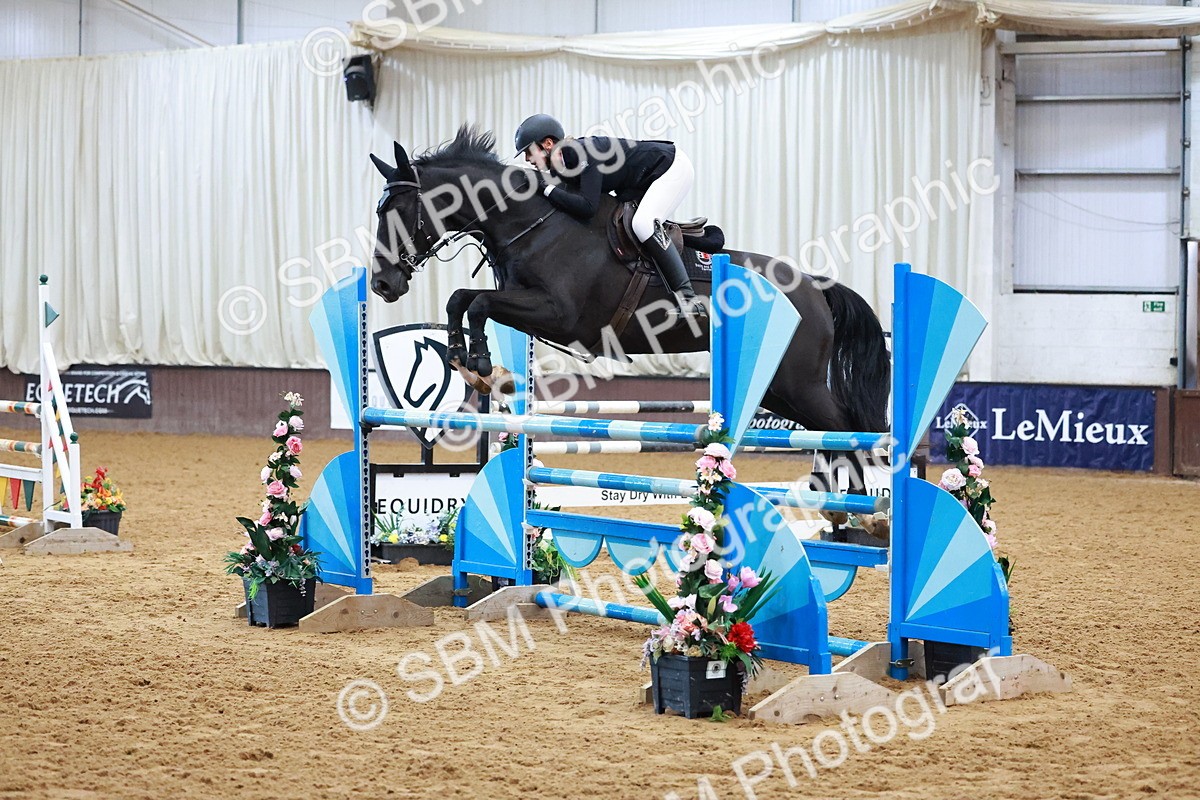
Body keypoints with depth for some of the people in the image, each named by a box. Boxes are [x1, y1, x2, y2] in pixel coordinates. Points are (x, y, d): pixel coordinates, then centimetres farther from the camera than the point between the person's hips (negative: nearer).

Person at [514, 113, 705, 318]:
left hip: (673, 168, -10)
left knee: (643, 224, -28)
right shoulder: (560, 168, -2)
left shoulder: (583, 153, -30)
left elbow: (587, 207, -37)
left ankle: (687, 297, -26)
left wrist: (547, 188, -32)